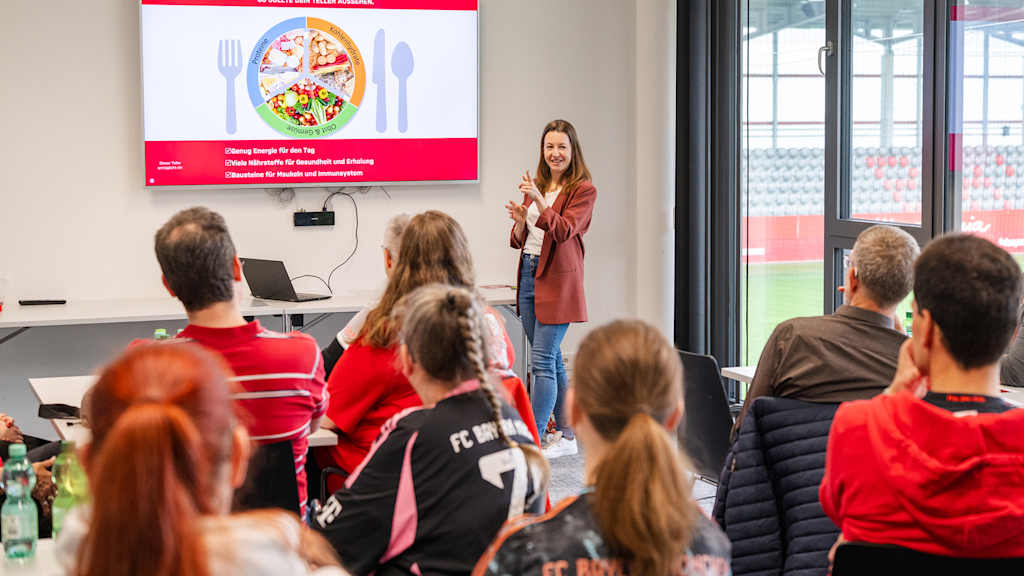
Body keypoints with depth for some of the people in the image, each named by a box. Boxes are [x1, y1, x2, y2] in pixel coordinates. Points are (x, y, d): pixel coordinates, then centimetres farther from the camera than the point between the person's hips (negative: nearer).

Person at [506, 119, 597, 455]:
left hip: (557, 279, -7)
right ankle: (565, 435, 19)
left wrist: (540, 201, -31)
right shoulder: (535, 186, 15)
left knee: (543, 360, -12)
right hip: (528, 274, 7)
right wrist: (519, 222, -7)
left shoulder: (583, 190, -5)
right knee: (552, 360, 11)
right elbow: (519, 241, 15)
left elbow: (563, 231, -19)